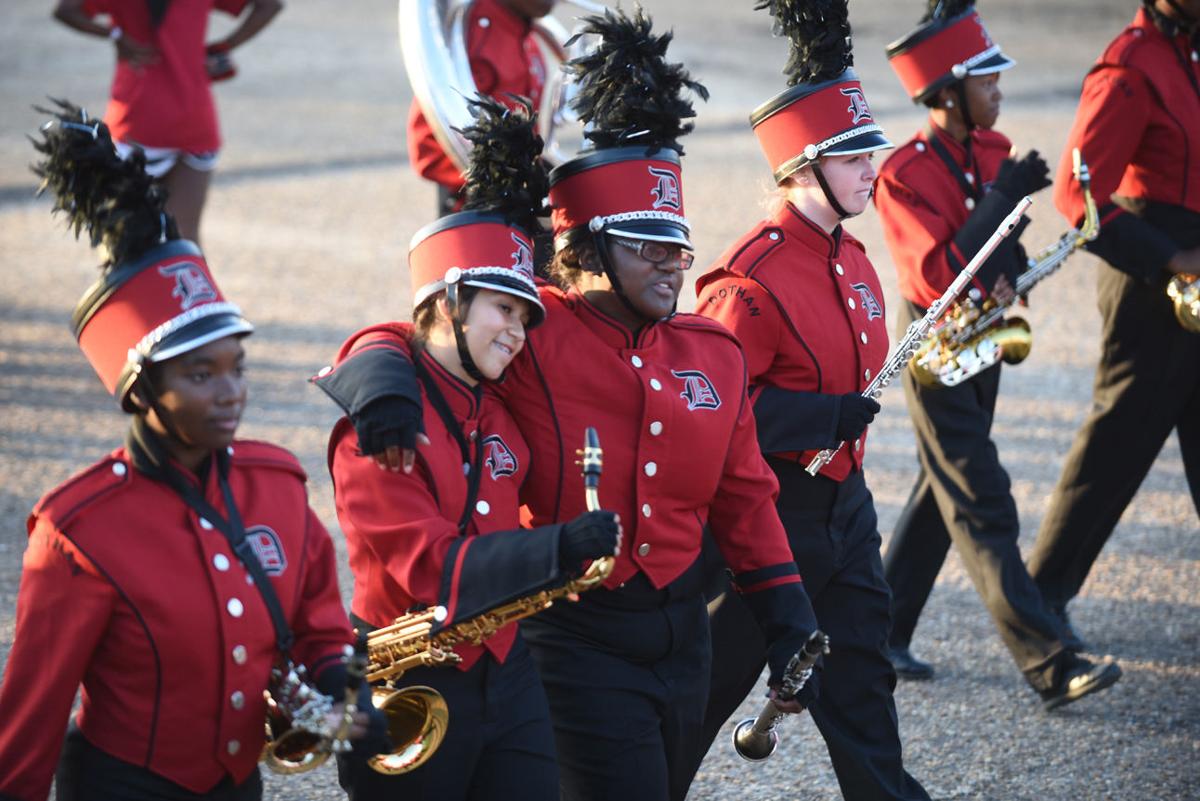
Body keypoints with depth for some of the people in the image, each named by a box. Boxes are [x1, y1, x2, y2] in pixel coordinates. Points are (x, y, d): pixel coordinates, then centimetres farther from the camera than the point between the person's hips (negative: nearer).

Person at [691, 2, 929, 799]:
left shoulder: (850, 259, 8)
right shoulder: (752, 280, -21)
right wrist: (827, 417, -24)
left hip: (841, 499, 8)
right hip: (774, 513, -8)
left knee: (861, 673, 12)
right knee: (714, 679, 5)